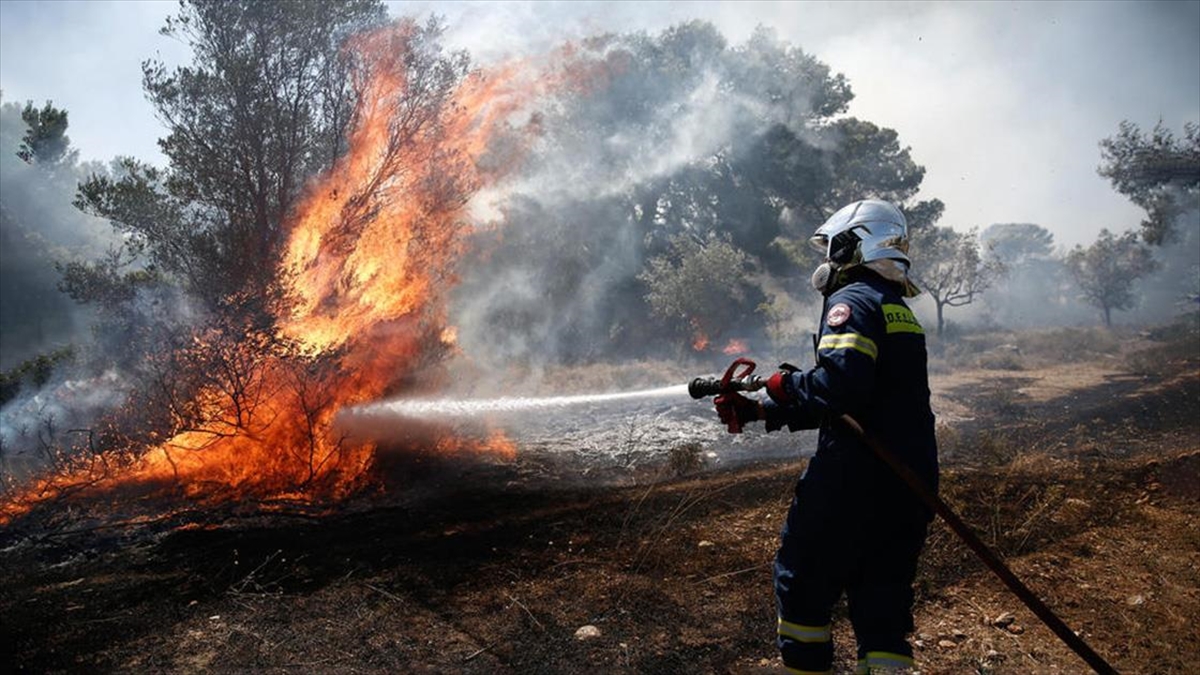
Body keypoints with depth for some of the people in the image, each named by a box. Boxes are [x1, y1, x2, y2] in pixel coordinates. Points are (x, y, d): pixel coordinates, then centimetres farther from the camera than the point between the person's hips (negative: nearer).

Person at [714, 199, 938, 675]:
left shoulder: (853, 300, -9)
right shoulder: (901, 312, 19)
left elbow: (839, 382, -28)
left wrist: (786, 385, -8)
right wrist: (757, 412, 19)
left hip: (855, 479, -8)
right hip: (911, 483, 8)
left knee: (802, 581, 11)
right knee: (882, 602, 13)